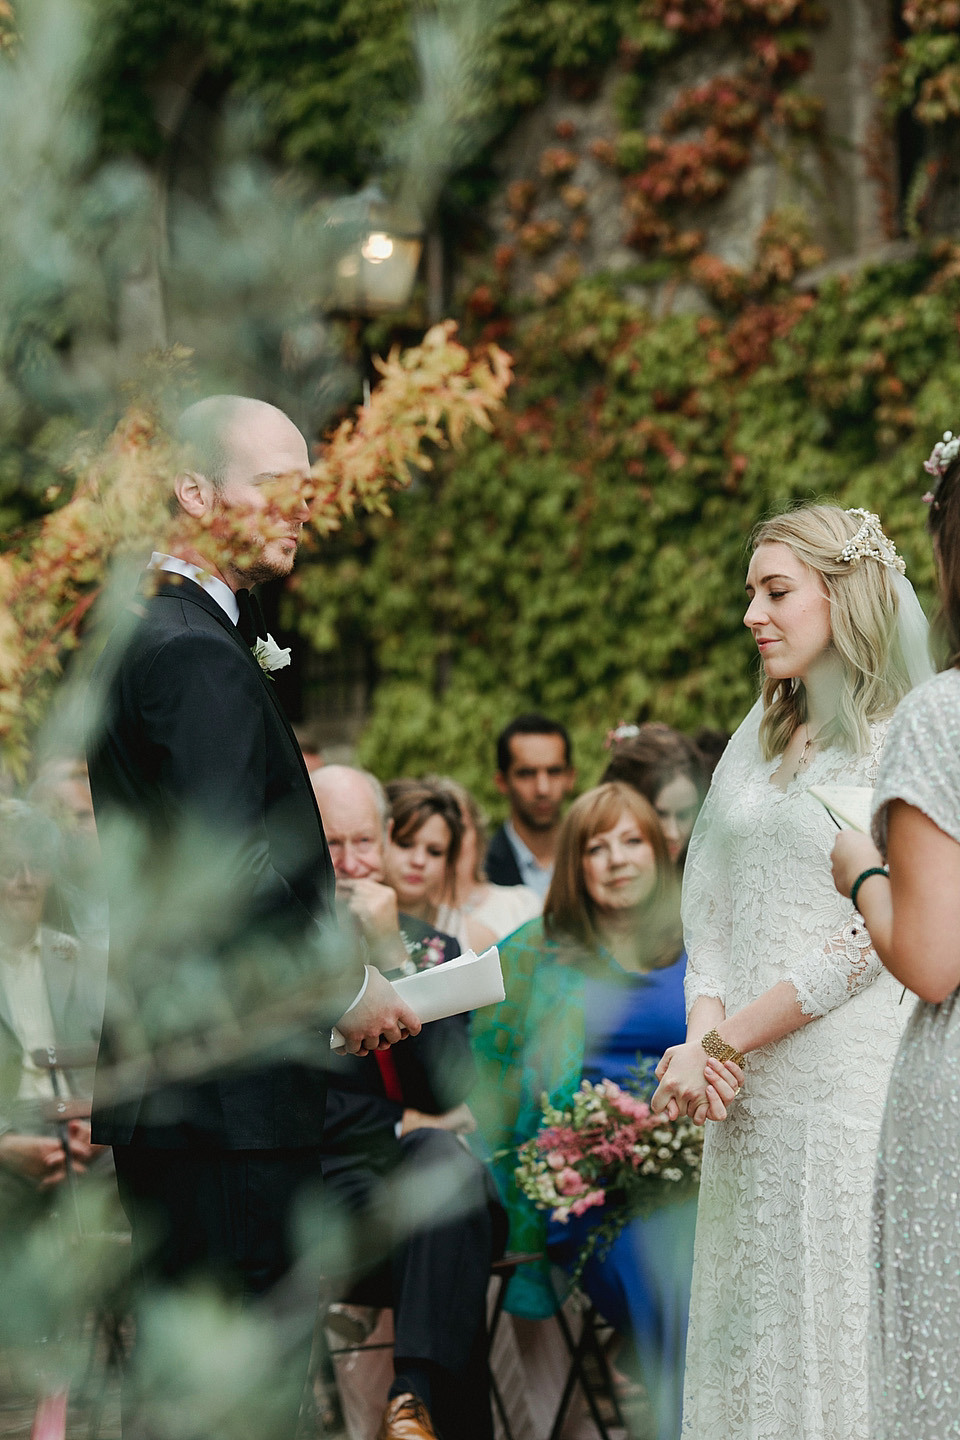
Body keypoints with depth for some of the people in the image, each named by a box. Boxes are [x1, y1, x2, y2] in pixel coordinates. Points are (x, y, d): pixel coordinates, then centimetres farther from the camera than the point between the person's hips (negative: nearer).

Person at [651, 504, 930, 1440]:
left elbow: (869, 941, -13)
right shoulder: (760, 737, 15)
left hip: (848, 1078, -7)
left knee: (839, 1315, -3)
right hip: (749, 1090, 7)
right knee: (748, 1312, 8)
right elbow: (712, 907, 13)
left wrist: (720, 1043, -10)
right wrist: (702, 1035, -4)